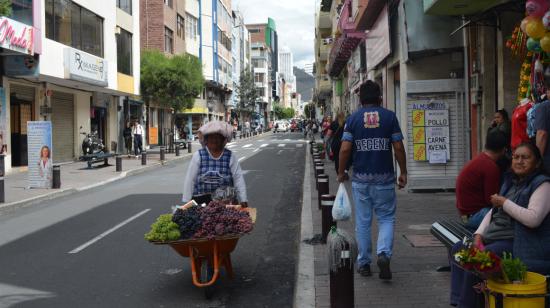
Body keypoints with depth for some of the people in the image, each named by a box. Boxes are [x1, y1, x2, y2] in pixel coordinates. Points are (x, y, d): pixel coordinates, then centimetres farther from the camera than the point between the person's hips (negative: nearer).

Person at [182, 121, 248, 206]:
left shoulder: (230, 156, 5)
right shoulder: (198, 156, 3)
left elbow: (238, 179, 1)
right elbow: (190, 180, 2)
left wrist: (243, 200, -7)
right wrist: (186, 202, -1)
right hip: (201, 200, 0)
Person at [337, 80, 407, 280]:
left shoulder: (353, 119, 0)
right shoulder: (389, 116, -1)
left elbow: (345, 149, -6)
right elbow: (398, 147, -4)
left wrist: (341, 172, 6)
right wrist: (403, 172, 5)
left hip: (361, 178, 1)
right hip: (384, 177, -1)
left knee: (362, 222, 11)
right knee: (386, 218, 10)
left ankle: (363, 263, 17)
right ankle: (384, 253, -12)